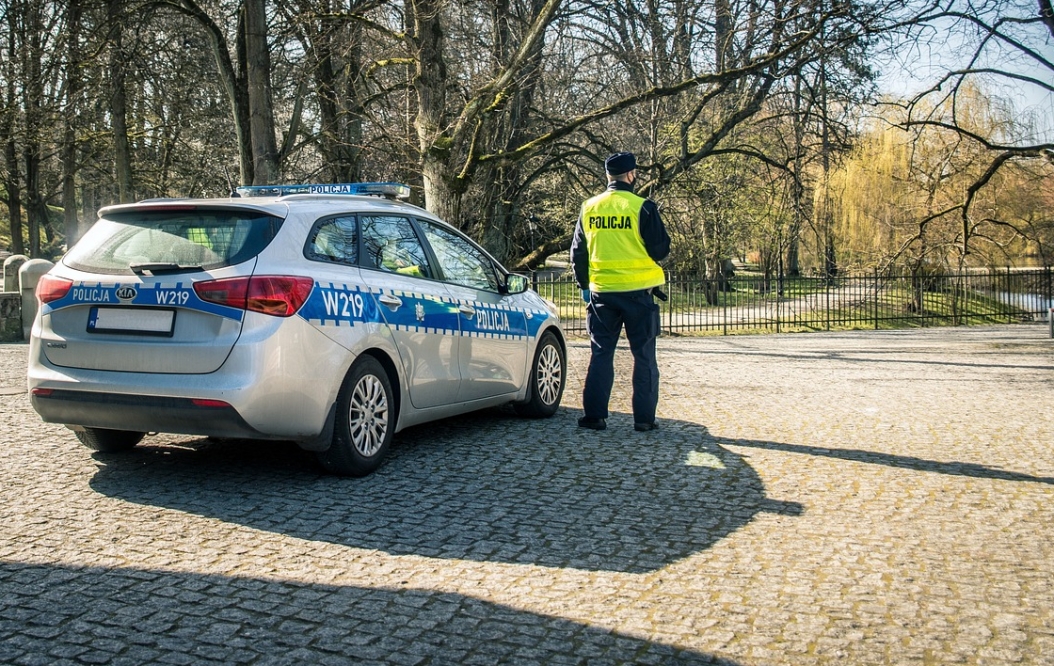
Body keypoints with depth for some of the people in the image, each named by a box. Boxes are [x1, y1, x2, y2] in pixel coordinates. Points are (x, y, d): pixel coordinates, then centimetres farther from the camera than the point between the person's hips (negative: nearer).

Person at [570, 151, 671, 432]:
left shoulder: (589, 208, 4)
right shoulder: (642, 207, -10)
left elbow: (577, 253, 10)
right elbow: (661, 249, -6)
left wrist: (584, 285, 21)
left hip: (601, 291, 4)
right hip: (638, 291, -3)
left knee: (601, 353, 11)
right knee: (643, 356, 6)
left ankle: (594, 415, 9)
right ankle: (644, 418, 7)